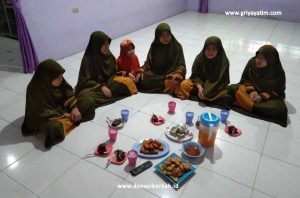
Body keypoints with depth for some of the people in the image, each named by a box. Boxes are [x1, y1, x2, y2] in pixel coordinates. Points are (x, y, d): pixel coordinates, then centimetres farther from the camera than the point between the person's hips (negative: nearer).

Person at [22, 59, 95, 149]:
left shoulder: (58, 80, -13)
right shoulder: (35, 89, -28)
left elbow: (68, 93, -1)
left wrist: (74, 107, -16)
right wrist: (64, 115, -19)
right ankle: (67, 121, -11)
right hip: (45, 117, -6)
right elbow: (43, 113, -24)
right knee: (55, 128, -38)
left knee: (87, 103, -2)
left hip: (61, 107, 6)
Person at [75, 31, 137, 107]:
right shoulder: (88, 59, -14)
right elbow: (86, 80, -15)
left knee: (127, 82, -20)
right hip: (93, 87, -5)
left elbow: (114, 71, 12)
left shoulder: (108, 54, 2)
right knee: (88, 98, -38)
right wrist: (101, 87, -27)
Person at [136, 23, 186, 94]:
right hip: (155, 74, 2)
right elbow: (148, 62, 5)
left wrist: (178, 74, -30)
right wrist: (141, 71, -15)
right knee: (142, 79, -25)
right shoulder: (154, 46, 1)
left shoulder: (177, 46, -7)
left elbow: (181, 65, -8)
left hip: (171, 74, -1)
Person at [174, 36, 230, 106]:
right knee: (184, 84, -20)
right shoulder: (200, 57, -11)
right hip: (200, 83, 1)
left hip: (217, 87, -1)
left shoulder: (224, 61, -18)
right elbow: (195, 75, -7)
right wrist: (199, 86, -27)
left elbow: (222, 80, -19)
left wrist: (206, 92, -29)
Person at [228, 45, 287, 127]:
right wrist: (251, 90, -19)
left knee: (280, 110, -33)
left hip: (270, 96, -2)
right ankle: (255, 107, -26)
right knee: (232, 88, -22)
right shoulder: (252, 62, -12)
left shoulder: (279, 73, -18)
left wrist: (262, 96, -25)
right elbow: (244, 79, -1)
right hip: (251, 90, 2)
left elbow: (278, 91, -10)